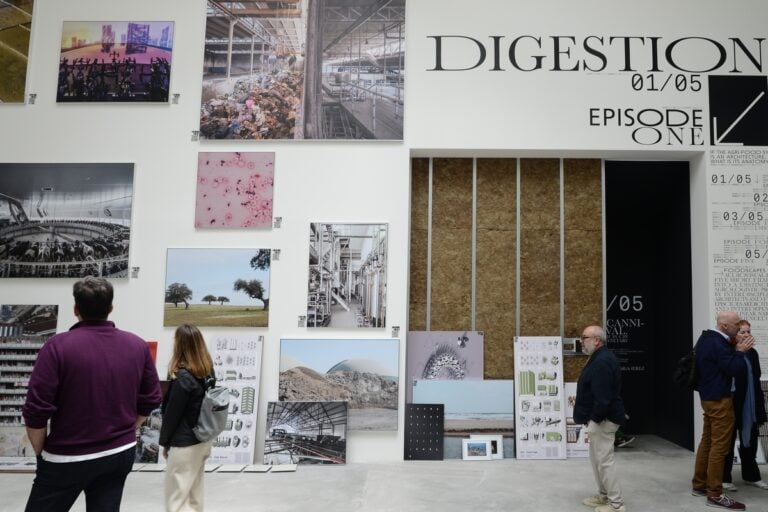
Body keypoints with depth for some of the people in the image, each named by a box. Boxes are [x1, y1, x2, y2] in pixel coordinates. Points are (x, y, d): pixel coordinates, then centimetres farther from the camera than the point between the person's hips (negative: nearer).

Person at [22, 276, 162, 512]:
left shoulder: (58, 346, -15)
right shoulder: (138, 346, -2)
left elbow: (36, 410, -14)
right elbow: (151, 399, 4)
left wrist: (41, 453, 2)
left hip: (68, 458, -3)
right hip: (121, 454, 4)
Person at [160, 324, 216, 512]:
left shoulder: (183, 377, -20)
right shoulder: (208, 370, 2)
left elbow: (172, 413, -12)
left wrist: (165, 441, 1)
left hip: (186, 443, -8)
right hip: (203, 439, 8)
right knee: (194, 493, 19)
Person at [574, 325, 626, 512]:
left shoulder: (602, 362, -23)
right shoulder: (598, 358, 12)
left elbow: (603, 397, -27)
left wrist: (594, 419, -19)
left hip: (602, 420, -11)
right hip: (597, 418, 11)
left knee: (604, 461, -3)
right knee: (597, 459, 19)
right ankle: (603, 496, 30)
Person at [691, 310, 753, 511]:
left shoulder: (706, 339, 10)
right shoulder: (717, 344, -22)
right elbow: (735, 370, -23)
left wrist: (735, 349, 5)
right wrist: (740, 351, -9)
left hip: (708, 397, 10)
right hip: (719, 400, -10)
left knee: (707, 441, 16)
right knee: (719, 446, -4)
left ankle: (699, 485, 24)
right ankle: (715, 495, 2)